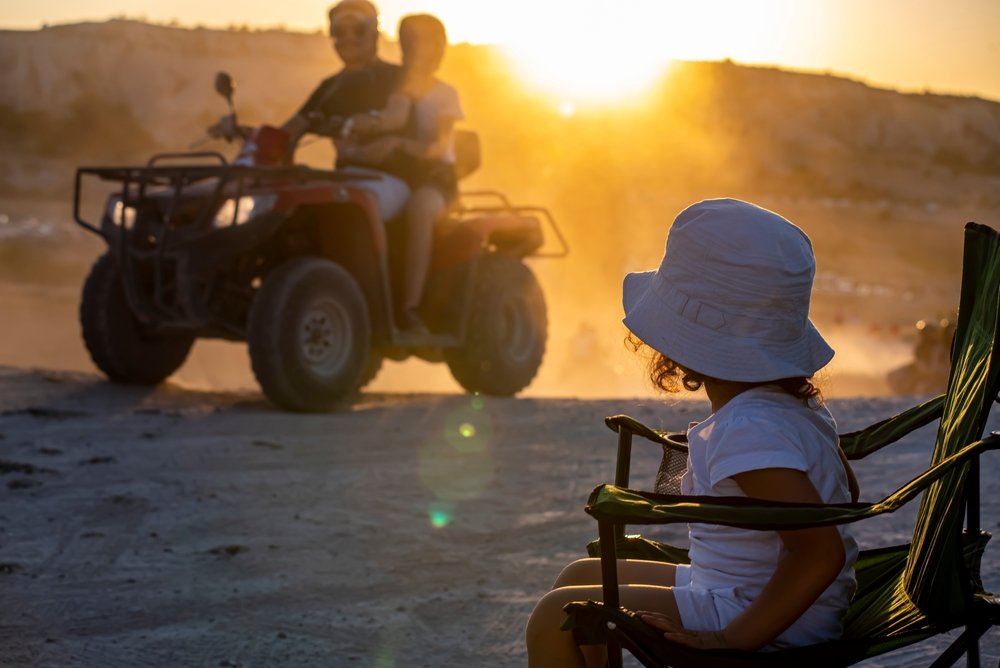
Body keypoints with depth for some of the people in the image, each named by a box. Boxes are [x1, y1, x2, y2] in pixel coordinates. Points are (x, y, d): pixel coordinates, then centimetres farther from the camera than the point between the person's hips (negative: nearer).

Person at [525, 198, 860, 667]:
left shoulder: (745, 433, -28)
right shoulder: (797, 402, 3)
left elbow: (821, 550, -36)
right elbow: (845, 493, 18)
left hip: (768, 624, -10)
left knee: (556, 617, -11)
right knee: (582, 576, 19)